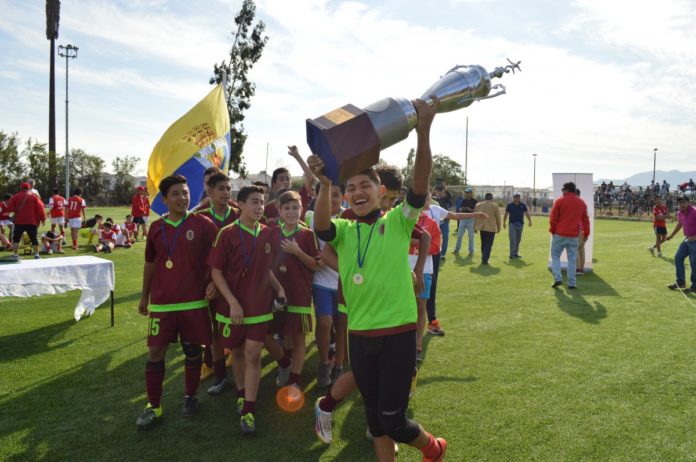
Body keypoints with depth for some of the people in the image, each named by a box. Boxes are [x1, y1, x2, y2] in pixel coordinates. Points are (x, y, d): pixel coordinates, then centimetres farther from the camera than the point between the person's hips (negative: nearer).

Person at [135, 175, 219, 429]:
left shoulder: (203, 224, -4)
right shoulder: (156, 227, 4)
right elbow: (150, 263, 14)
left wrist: (213, 282, -13)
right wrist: (145, 296, 18)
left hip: (194, 301, -2)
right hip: (161, 302, 2)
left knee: (192, 350, 10)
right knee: (155, 353, 3)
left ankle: (190, 397, 29)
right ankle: (153, 406, 17)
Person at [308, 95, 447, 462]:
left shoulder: (398, 222, -3)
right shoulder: (343, 230, 3)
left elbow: (420, 185, -20)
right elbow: (320, 228, -20)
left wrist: (423, 133, -35)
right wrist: (325, 185, -39)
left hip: (398, 333, -3)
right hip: (359, 335, 4)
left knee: (392, 420, 3)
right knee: (374, 416, 18)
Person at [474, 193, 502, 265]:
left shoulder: (478, 205, 7)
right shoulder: (495, 206, -2)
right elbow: (498, 218, 0)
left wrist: (475, 227, 14)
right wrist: (499, 228, 10)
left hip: (481, 227, 3)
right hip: (491, 227, -3)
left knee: (483, 243, 16)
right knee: (489, 244, 1)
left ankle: (484, 258, 21)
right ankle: (485, 260, -7)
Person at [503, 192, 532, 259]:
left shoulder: (523, 205, 7)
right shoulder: (509, 205, 1)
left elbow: (527, 213, 4)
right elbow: (505, 214, 7)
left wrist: (530, 221, -8)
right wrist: (504, 223, 5)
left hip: (520, 224, 3)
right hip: (512, 224, -3)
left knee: (518, 240, 8)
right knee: (512, 240, -9)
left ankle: (516, 253, 16)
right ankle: (512, 254, -8)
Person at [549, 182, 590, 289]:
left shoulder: (560, 201, -5)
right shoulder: (582, 203, 8)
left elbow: (553, 218, -5)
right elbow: (585, 220, 12)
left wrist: (552, 230, 6)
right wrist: (586, 233, 19)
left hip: (559, 235, -3)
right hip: (574, 236, 3)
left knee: (555, 256, 9)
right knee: (572, 259, 8)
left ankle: (557, 278, -5)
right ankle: (572, 283, 7)